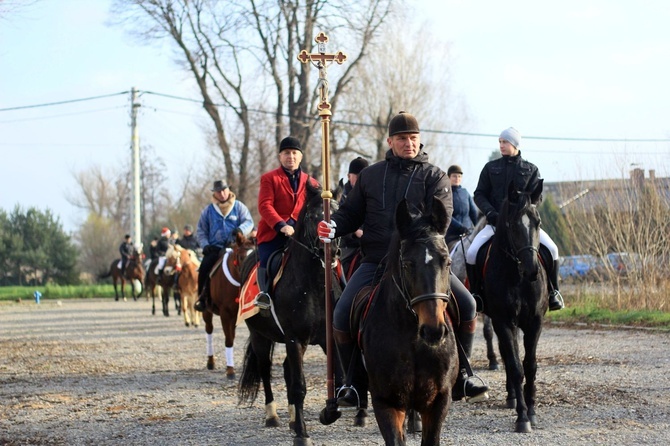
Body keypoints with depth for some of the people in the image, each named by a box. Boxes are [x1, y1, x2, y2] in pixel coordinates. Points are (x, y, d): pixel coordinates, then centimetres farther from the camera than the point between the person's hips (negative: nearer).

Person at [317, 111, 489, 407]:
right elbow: (351, 213, 15)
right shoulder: (370, 175, 13)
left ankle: (459, 378, 1)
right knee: (343, 314, -16)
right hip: (376, 261, 1)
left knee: (465, 305, -16)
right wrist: (334, 227, -8)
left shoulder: (434, 177, 5)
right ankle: (354, 385, -1)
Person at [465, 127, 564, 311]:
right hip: (495, 221, 1)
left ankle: (553, 292, -6)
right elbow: (479, 194, 9)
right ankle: (475, 294, -3)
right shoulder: (491, 168, 12)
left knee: (551, 249, -22)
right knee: (471, 253, -22)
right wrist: (491, 213, -9)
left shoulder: (530, 170, 9)